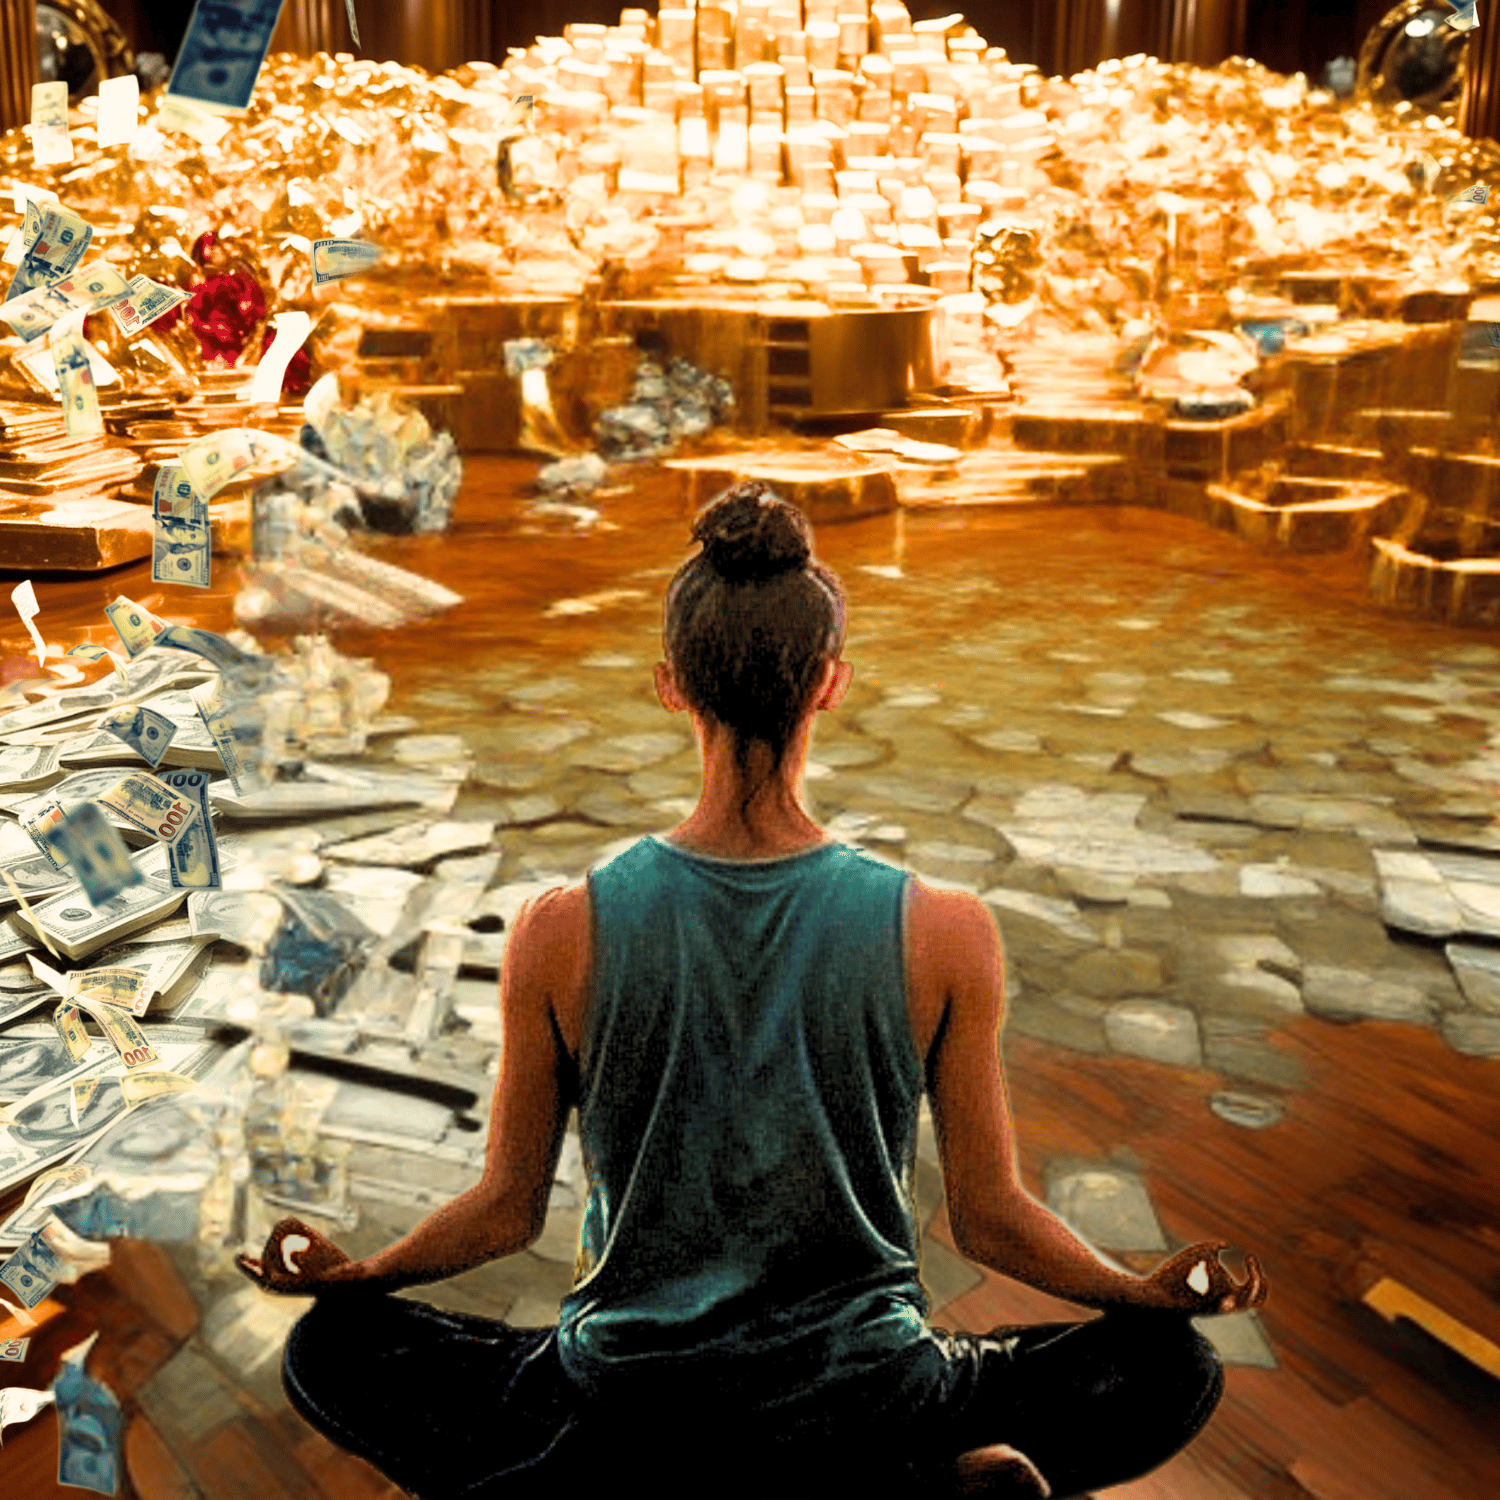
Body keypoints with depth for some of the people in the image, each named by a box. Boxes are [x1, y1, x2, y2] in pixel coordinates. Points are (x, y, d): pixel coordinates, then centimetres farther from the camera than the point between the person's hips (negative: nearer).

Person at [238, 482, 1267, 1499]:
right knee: (1175, 1365, 23)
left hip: (626, 1414, 0)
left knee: (329, 1347, 23)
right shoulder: (945, 935, -16)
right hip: (863, 1409, 1)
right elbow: (991, 1221, -6)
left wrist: (346, 1274, 18)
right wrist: (1155, 1290, 15)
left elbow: (509, 1209, -3)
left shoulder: (562, 933, -15)